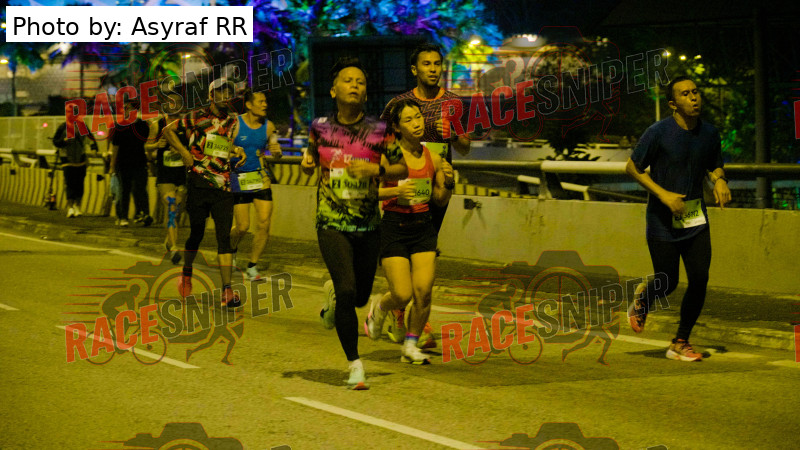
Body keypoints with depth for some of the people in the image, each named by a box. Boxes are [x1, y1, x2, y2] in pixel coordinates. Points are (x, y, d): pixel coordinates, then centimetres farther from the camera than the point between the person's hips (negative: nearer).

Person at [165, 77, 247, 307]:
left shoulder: (233, 121, 13)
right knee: (196, 233, 6)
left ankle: (227, 289, -11)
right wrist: (184, 152, -3)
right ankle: (186, 273, 33)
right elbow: (169, 130, 6)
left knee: (224, 236, -6)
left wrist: (238, 151, 7)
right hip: (199, 184, -3)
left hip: (223, 187, 3)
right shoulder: (198, 117, -1)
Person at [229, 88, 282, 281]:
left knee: (264, 224, -7)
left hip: (261, 178, 3)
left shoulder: (268, 126, 2)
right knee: (242, 227, -4)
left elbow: (276, 153, 10)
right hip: (239, 178, -3)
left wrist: (277, 151, -12)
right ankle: (231, 250, 31)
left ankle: (252, 266, 9)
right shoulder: (235, 124, -9)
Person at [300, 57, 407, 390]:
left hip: (368, 225, 2)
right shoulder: (320, 127, 1)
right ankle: (355, 365, -5)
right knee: (347, 291, -16)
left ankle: (333, 294, 49)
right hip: (332, 223, -2)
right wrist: (307, 163, -4)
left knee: (361, 296, 11)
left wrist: (376, 169, -17)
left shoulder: (378, 131, -3)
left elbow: (402, 169, 1)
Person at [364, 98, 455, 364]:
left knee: (423, 291, -8)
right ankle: (379, 308, 27)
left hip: (423, 226, 4)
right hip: (394, 226, -4)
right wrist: (396, 191, -22)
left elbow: (441, 200, 17)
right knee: (403, 295, -9)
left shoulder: (432, 158, 6)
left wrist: (449, 183, -3)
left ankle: (411, 346, 11)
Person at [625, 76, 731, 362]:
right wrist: (663, 194, -18)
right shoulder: (658, 133, -14)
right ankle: (641, 301, 37)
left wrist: (720, 181, -7)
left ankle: (680, 344, 11)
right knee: (668, 284, -1)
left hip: (695, 218, 4)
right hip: (663, 220, -4)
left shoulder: (709, 133, 1)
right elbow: (632, 168, -7)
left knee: (700, 280, -5)